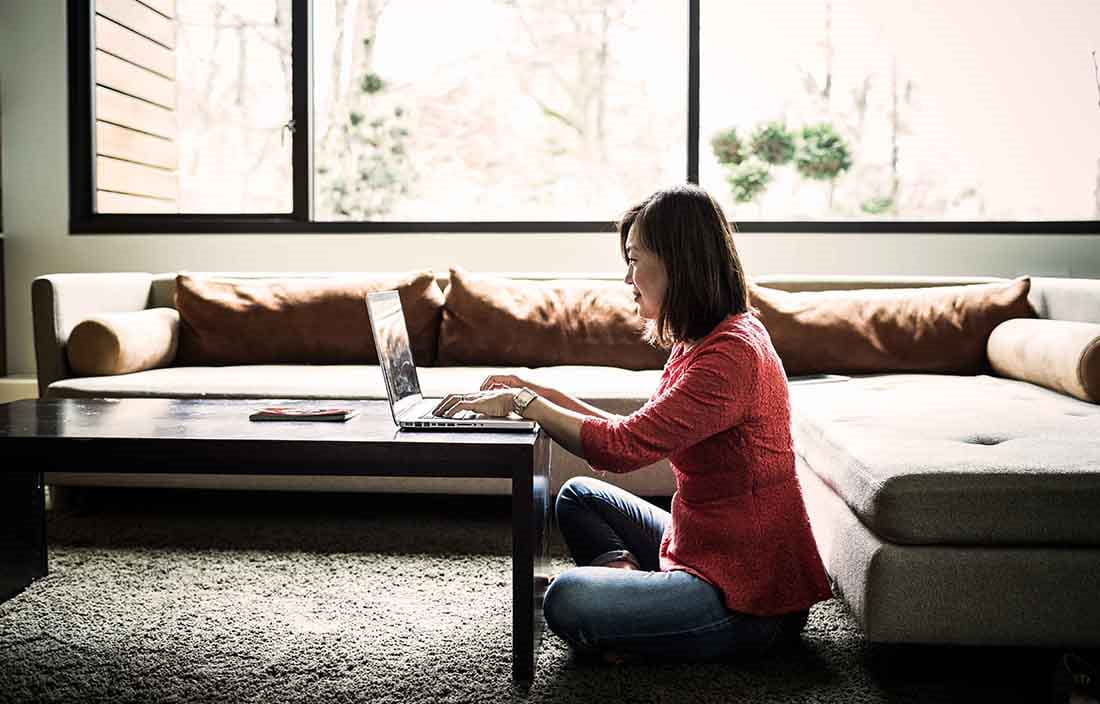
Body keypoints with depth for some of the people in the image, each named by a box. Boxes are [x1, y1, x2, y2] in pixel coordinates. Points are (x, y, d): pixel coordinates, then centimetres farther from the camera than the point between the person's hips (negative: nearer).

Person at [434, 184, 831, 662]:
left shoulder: (731, 354, -25)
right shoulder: (699, 341, 8)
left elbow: (622, 448, -28)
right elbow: (640, 436, 11)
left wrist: (523, 404, -16)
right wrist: (543, 396, 5)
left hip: (753, 596, -10)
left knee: (567, 601, -24)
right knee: (579, 496, 17)